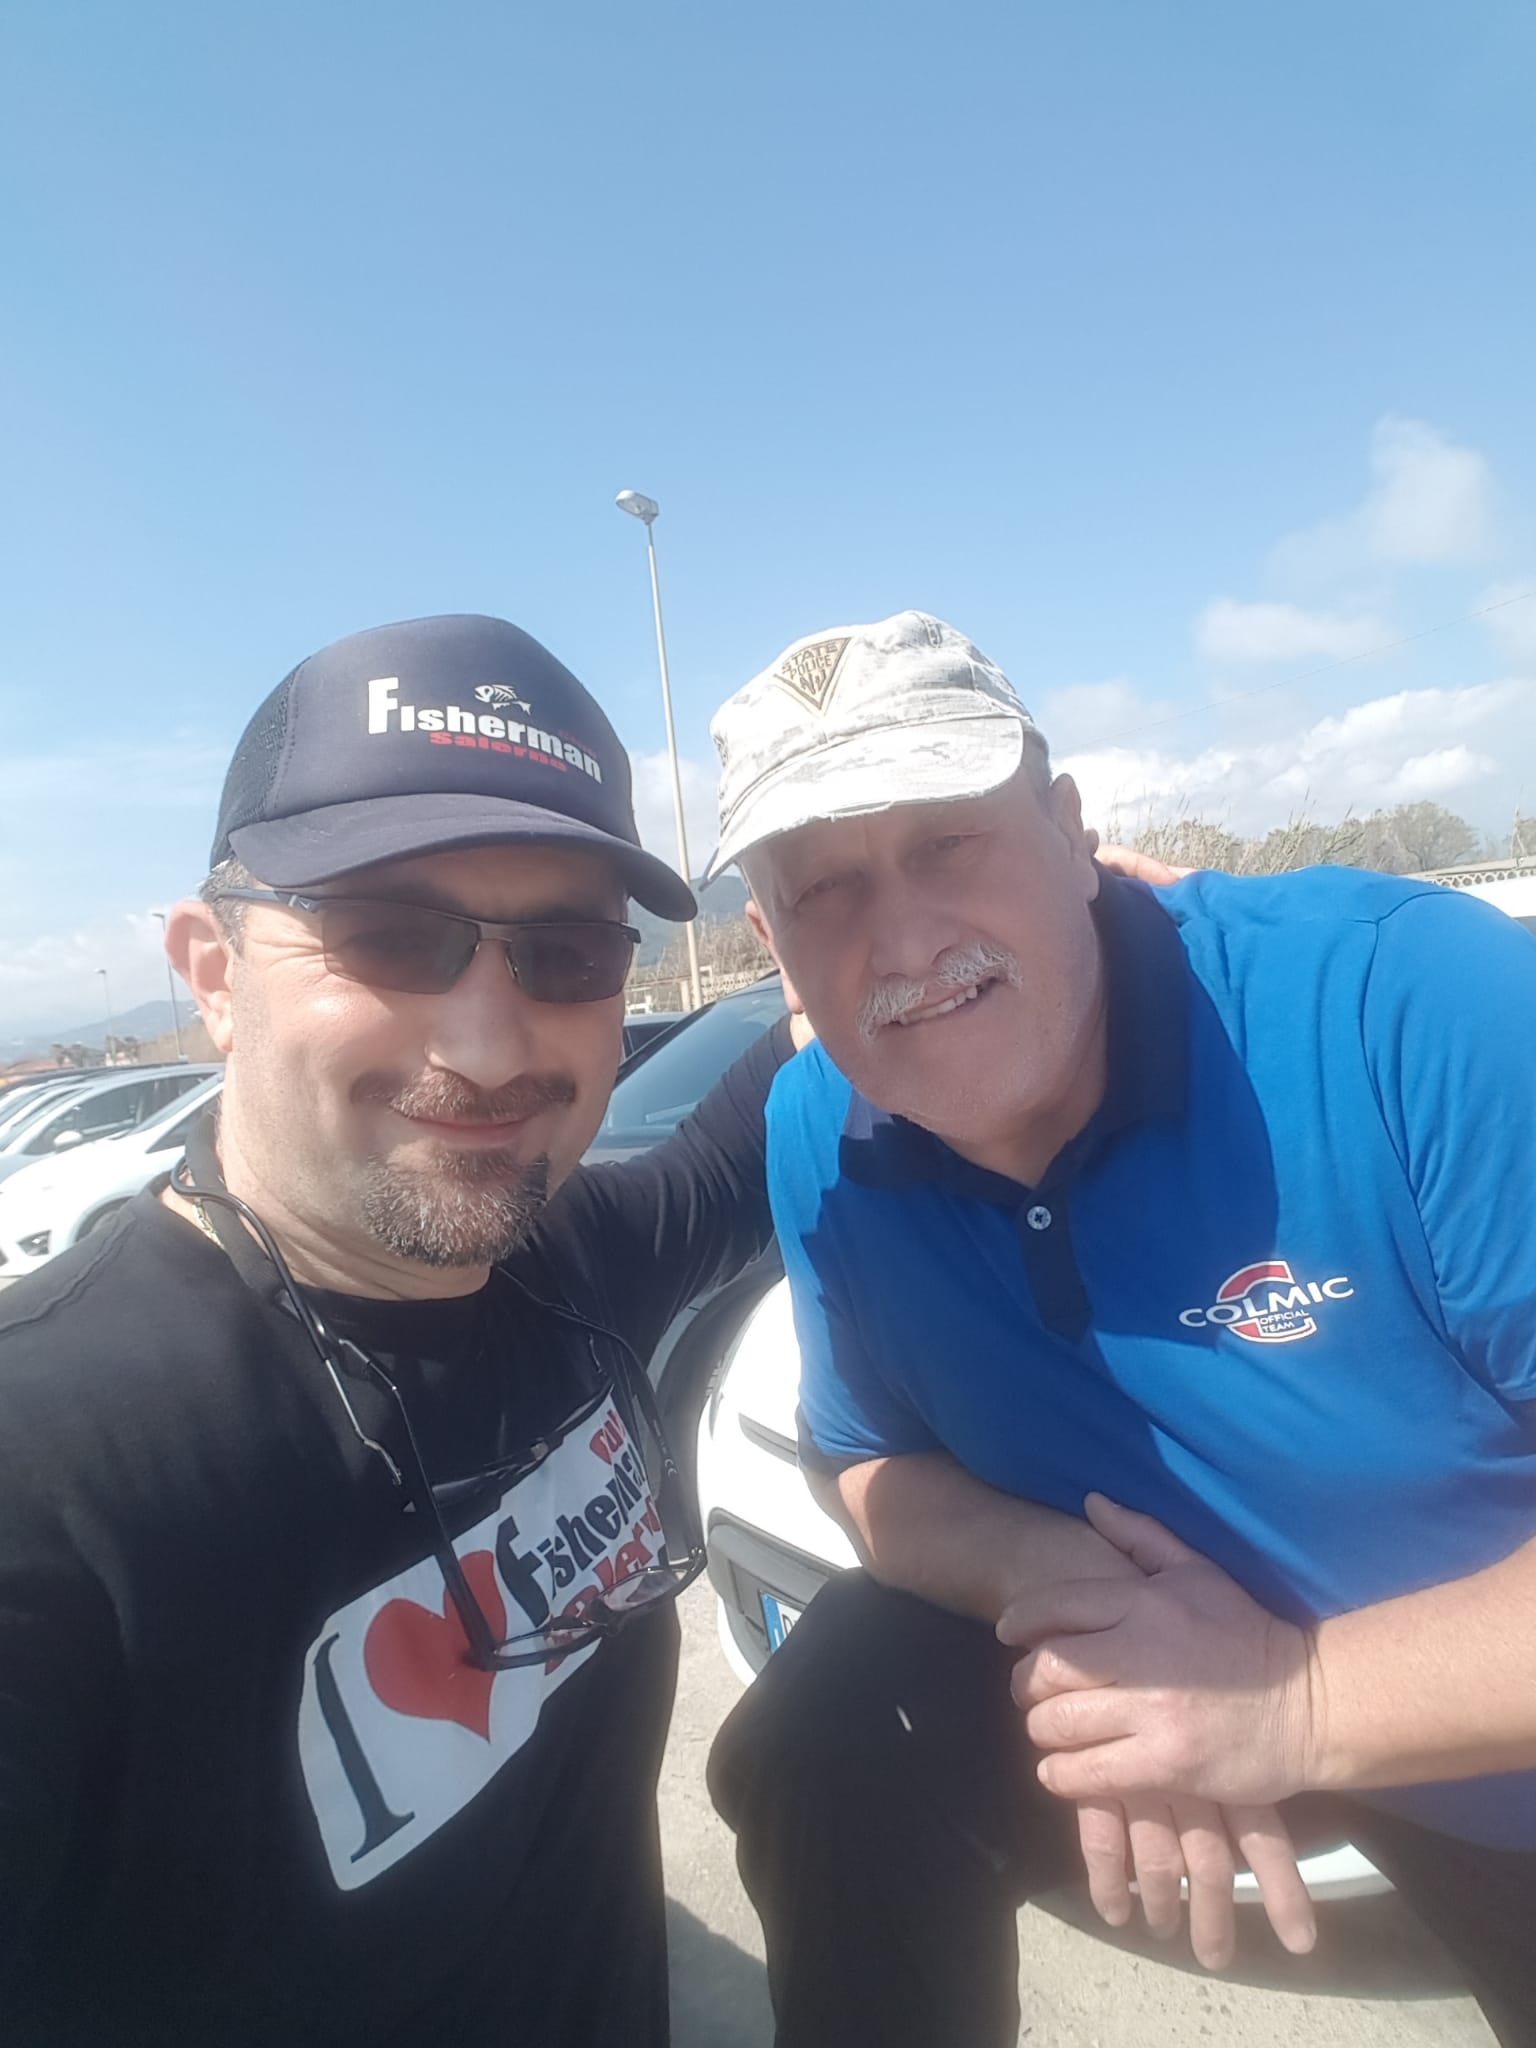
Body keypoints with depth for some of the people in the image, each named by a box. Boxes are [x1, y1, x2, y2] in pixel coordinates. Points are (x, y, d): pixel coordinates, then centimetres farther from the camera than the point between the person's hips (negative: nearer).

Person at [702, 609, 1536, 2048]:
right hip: (1172, 1652, 3)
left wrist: (1301, 1700, -30)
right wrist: (1052, 1577, -22)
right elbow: (871, 1458, -4)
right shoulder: (819, 1136, -15)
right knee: (821, 1757, -9)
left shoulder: (1411, 1000, -31)